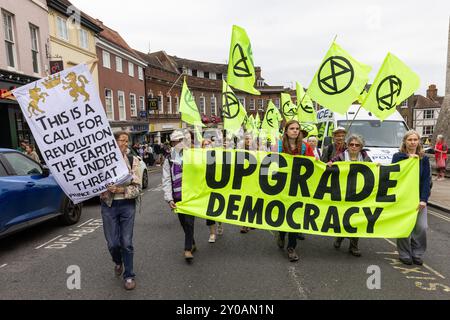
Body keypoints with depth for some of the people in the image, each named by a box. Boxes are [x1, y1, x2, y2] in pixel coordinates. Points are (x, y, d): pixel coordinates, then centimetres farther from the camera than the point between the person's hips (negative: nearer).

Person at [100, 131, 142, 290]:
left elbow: (138, 188, -6)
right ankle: (118, 262, 40)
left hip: (127, 205, 0)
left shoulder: (133, 160, -3)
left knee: (126, 243, 2)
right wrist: (106, 188, -18)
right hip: (108, 206, 1)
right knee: (113, 243, 5)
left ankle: (129, 275, 22)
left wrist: (121, 190, -20)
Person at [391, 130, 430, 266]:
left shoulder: (424, 159, 6)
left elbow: (426, 180, 1)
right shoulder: (398, 156, 0)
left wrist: (423, 199, -8)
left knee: (422, 227, -3)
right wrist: (408, 157, -19)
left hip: (418, 198, 2)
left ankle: (417, 254, 16)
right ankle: (404, 255, 15)